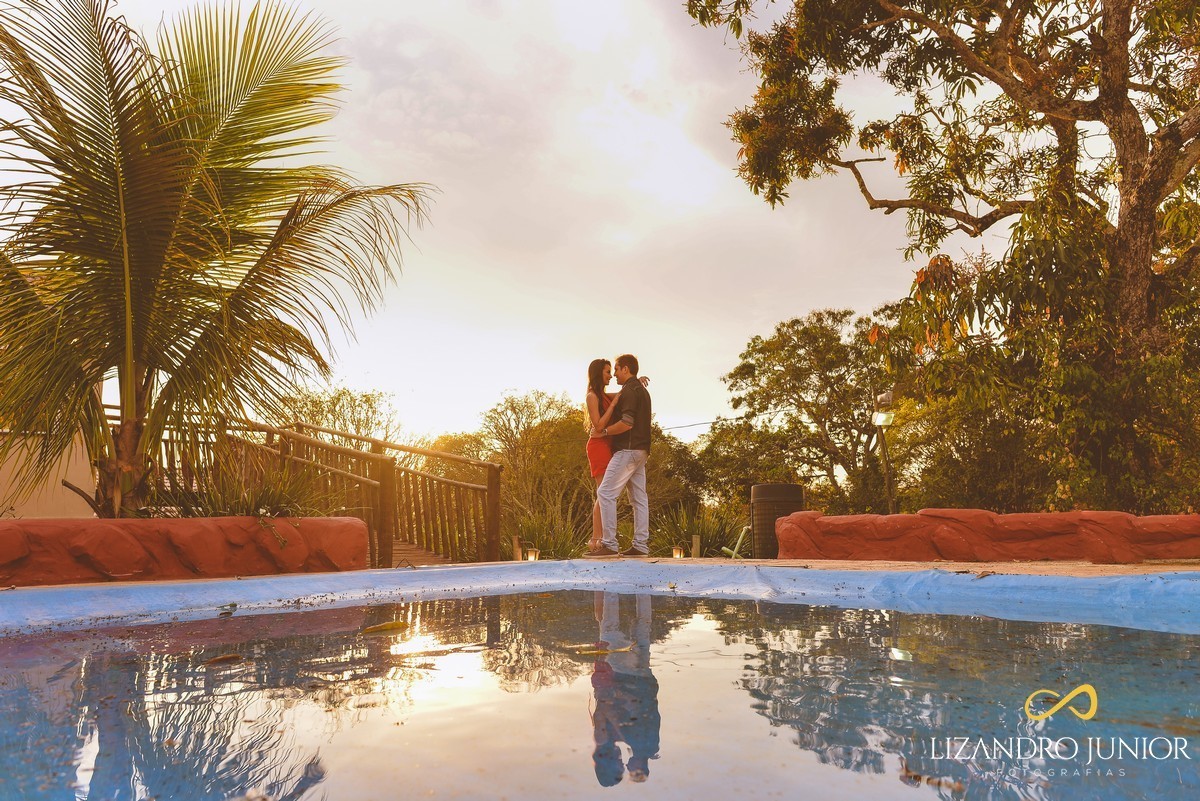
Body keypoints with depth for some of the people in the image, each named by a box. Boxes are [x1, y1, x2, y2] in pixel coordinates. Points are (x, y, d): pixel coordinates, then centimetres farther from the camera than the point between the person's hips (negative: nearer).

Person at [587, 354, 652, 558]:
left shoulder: (629, 390, -11)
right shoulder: (642, 390, 20)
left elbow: (627, 423, -21)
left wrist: (604, 432, -11)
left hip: (628, 450, -10)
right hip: (640, 451, 10)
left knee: (605, 493, -11)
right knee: (639, 497, 7)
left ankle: (609, 544, -14)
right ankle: (641, 545, 8)